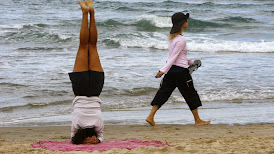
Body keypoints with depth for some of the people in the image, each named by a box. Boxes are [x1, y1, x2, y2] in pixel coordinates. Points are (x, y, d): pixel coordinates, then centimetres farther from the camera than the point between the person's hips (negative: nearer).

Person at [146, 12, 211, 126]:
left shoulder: (172, 37, 10)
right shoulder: (181, 40, -19)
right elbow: (173, 57, -21)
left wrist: (190, 62, 28)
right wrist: (163, 70, -23)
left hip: (171, 70, 8)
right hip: (180, 70, -8)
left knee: (163, 92, 7)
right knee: (191, 94, 6)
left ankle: (150, 117, -1)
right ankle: (198, 120, 15)